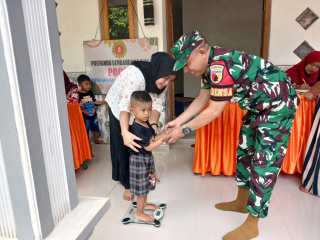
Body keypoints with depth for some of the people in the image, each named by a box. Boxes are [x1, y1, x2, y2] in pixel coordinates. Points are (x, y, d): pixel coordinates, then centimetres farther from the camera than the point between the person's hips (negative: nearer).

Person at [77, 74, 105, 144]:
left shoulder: (90, 92, 0)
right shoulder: (78, 95, -18)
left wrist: (103, 102, 6)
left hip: (93, 115, 6)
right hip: (85, 117, -6)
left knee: (95, 128, 22)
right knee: (85, 131, 10)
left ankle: (96, 140, 44)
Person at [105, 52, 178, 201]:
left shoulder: (162, 81, -21)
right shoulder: (136, 75, -41)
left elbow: (157, 104, -21)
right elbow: (125, 105, -45)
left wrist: (153, 125, -39)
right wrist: (125, 133, -58)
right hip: (119, 105, -5)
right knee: (124, 145, -2)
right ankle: (128, 184, 10)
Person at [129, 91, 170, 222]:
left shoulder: (146, 124, 2)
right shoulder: (137, 129, -27)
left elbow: (153, 138, 6)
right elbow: (148, 147, -26)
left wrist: (163, 133, -9)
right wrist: (162, 140, -30)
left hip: (147, 158, 9)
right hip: (139, 160, -9)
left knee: (147, 184, 25)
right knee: (141, 187, 5)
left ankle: (144, 204, 47)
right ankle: (139, 213, 23)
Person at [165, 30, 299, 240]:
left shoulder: (221, 66, -30)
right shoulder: (211, 65, 1)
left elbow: (214, 111, -26)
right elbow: (201, 100, 8)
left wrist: (184, 130, -17)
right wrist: (178, 121, 2)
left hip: (278, 104, -10)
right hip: (258, 106, 10)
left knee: (264, 161, -7)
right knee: (245, 151, 15)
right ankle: (241, 202, 32)